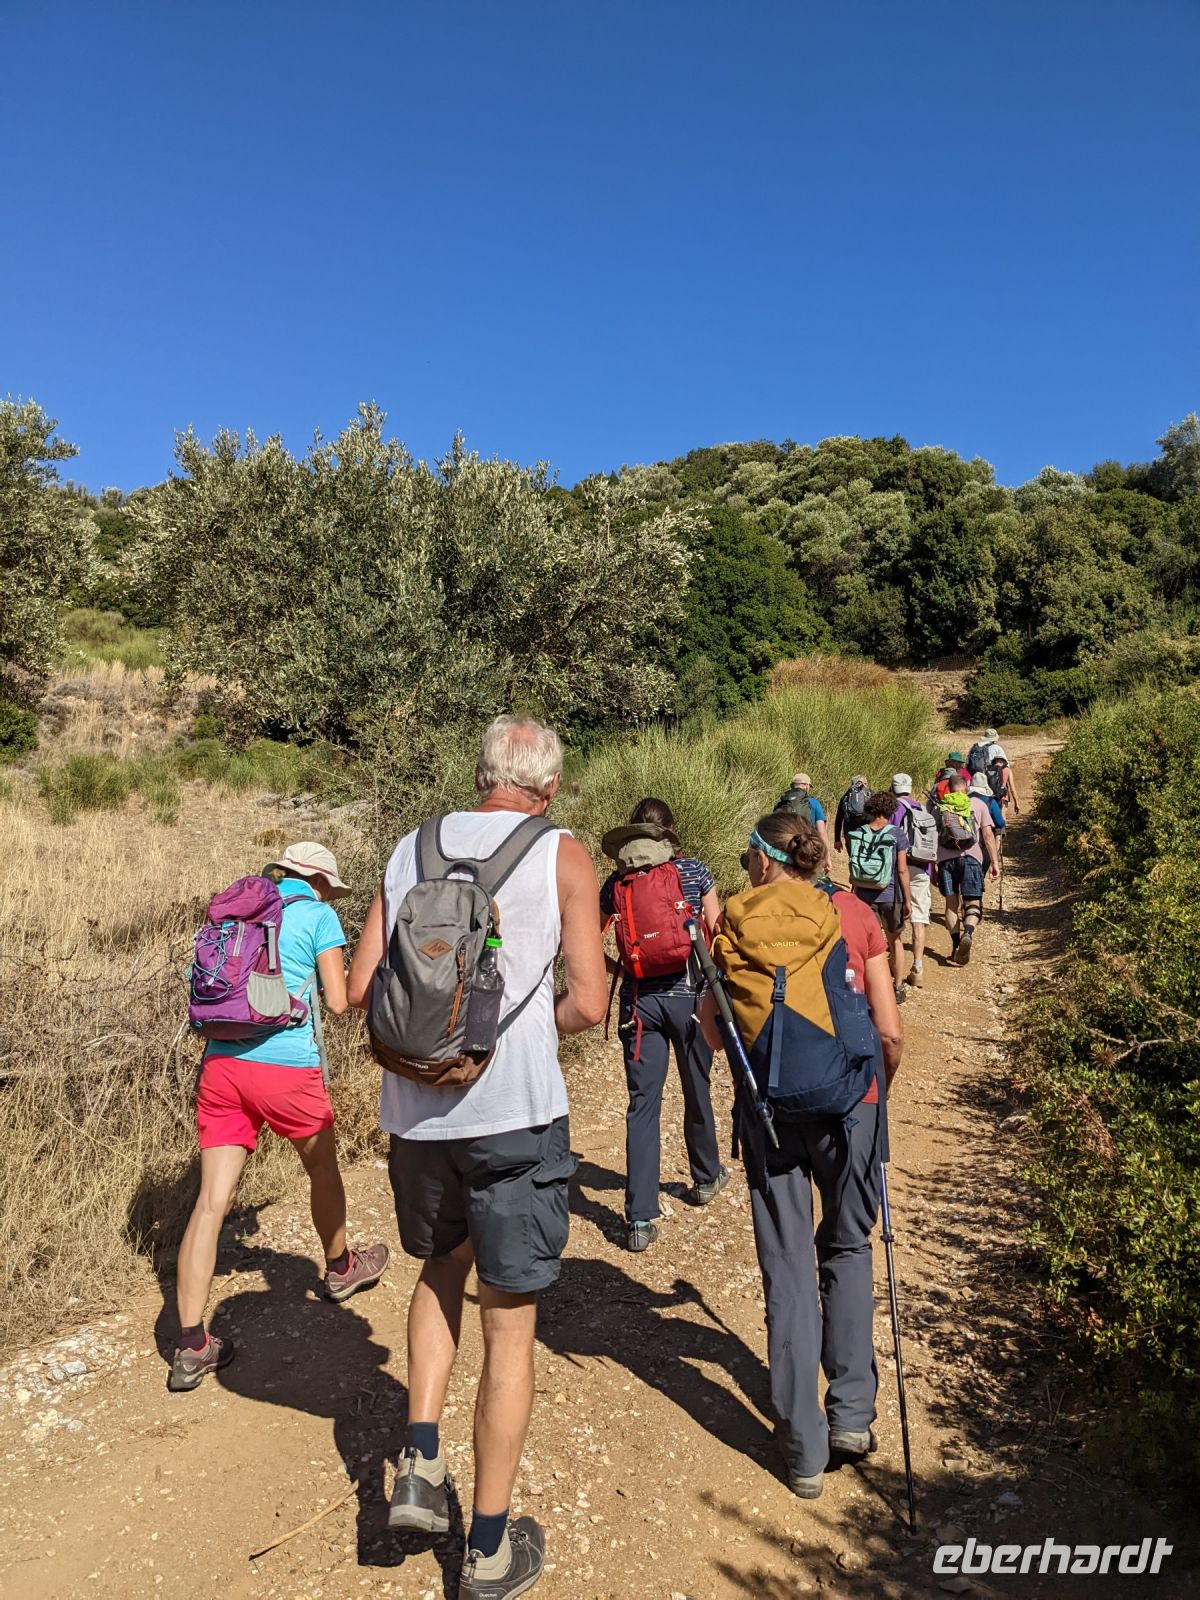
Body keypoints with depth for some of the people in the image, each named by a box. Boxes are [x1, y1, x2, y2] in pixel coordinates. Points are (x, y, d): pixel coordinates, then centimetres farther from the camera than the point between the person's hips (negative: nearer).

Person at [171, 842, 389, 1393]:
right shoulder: (317, 915, -1)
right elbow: (339, 1002, -3)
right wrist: (354, 983, 17)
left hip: (221, 1063, 5)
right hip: (286, 1065, -4)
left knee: (211, 1200, 3)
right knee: (322, 1168, 21)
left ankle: (191, 1347, 3)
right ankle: (340, 1268, 42)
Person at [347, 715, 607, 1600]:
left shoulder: (412, 848, 6)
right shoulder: (562, 855, -5)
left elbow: (362, 986, 5)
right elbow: (589, 1004, -11)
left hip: (415, 1112, 4)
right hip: (515, 1113, -4)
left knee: (442, 1266, 31)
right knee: (510, 1321, 12)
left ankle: (420, 1464, 26)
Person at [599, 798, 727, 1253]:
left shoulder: (616, 882, 0)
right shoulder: (694, 870, -2)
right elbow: (717, 933, -3)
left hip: (639, 999, 0)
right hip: (690, 995, 0)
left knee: (643, 1103, 3)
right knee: (697, 1089, 20)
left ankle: (640, 1219, 0)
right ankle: (706, 1178, 42)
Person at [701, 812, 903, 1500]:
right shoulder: (855, 913, -1)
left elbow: (715, 1034, -5)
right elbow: (891, 1032, -2)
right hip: (849, 1103, 1)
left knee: (789, 1270, 12)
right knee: (848, 1249, 24)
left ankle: (805, 1452, 20)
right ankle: (852, 1414, 24)